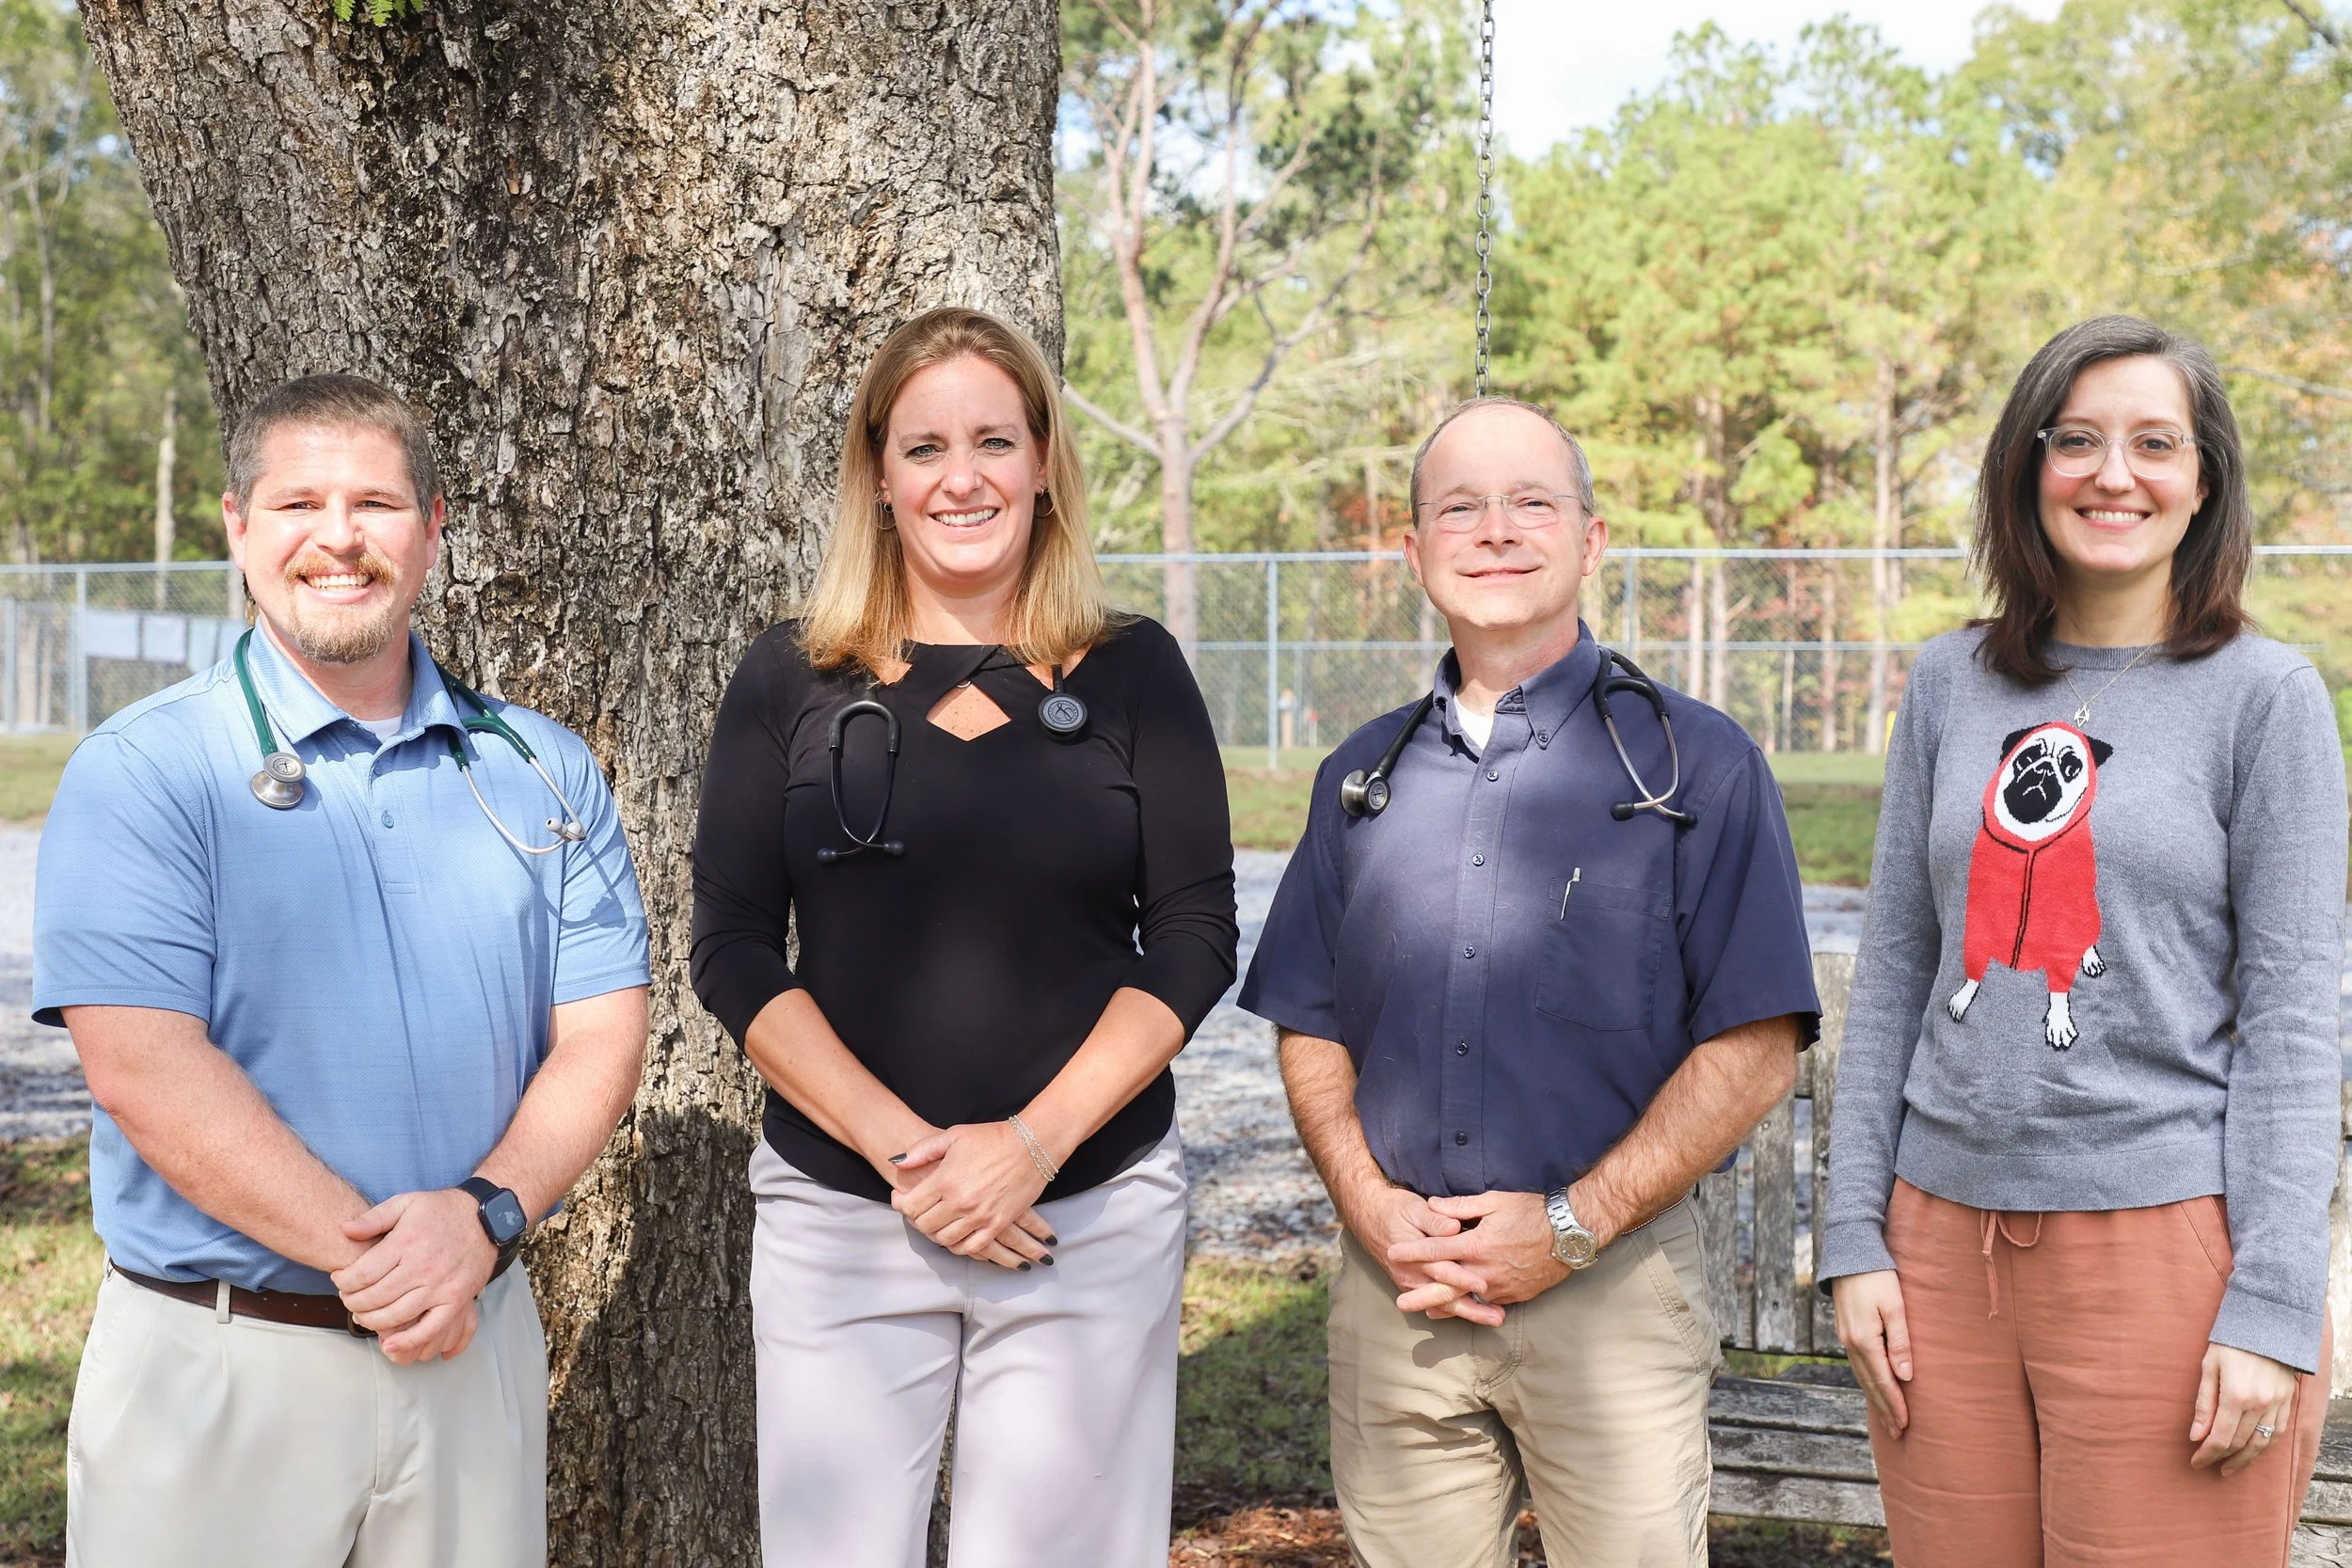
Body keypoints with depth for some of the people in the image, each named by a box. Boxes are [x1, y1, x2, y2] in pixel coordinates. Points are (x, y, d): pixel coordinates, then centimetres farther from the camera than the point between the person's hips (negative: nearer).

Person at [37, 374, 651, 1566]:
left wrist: (486, 1213, -15)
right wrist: (366, 1253, -18)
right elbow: (143, 1068, -14)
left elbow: (600, 1036, 3)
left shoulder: (542, 770, 7)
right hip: (215, 1363, -3)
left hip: (477, 1346, 3)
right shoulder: (138, 774, -5)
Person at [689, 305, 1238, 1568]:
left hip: (1094, 1218, 0)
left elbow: (1194, 939, 0)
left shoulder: (1134, 673, 3)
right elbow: (731, 948, 0)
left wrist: (1033, 1143, -12)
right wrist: (902, 1148, -11)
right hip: (839, 1216, 0)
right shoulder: (791, 681, 4)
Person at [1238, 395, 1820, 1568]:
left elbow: (1755, 1048, -6)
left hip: (1611, 1287, -3)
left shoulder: (1697, 765, 0)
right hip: (1393, 1286, 3)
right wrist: (1372, 1207, -4)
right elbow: (1311, 1029, 13)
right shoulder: (1364, 775, 12)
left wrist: (1572, 1227, -12)